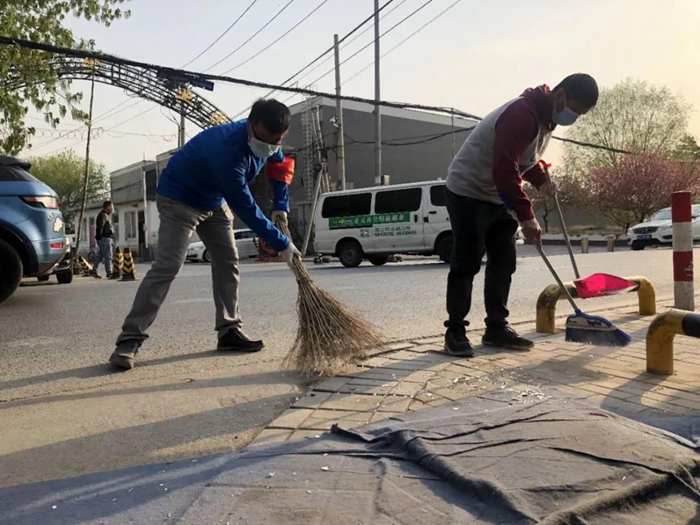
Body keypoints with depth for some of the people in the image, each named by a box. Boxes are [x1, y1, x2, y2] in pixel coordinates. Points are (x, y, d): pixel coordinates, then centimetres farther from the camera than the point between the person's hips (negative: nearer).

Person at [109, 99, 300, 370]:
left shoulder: (266, 139, -12)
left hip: (215, 200, 9)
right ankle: (129, 339, -14)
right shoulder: (227, 151, -38)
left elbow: (280, 163, 13)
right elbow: (246, 209, -31)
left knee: (227, 262, 4)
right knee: (166, 267, -17)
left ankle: (228, 331, 11)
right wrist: (282, 244, -24)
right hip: (179, 199, -8)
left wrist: (281, 206, 3)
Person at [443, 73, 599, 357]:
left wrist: (541, 178, -1)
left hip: (498, 196, 10)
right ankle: (455, 331, 0)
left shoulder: (547, 117, 7)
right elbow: (505, 170, -32)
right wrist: (526, 216, -32)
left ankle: (497, 327, 14)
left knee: (504, 263, 7)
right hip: (468, 192, -9)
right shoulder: (521, 114, -25)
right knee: (467, 263, -8)